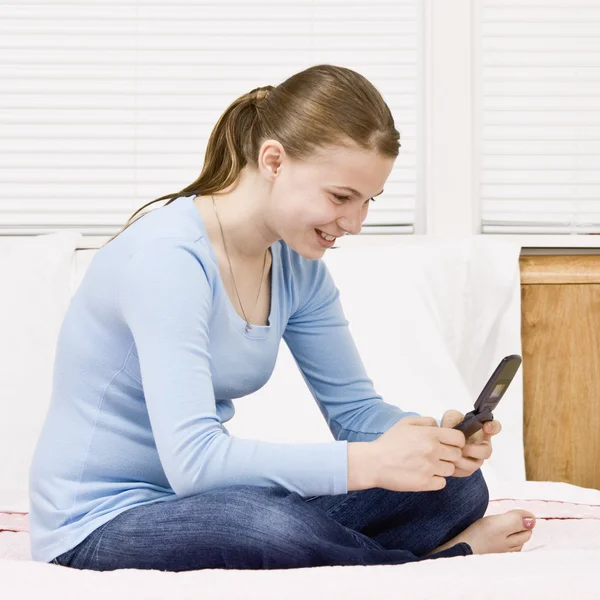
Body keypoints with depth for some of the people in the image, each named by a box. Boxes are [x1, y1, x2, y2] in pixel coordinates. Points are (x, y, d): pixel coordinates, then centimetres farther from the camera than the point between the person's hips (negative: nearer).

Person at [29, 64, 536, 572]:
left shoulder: (296, 264, 1)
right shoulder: (167, 257, -24)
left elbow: (353, 405, 6)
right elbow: (191, 460, -32)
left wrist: (436, 438, -16)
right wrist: (371, 462, -34)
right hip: (99, 526, -6)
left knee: (457, 487, -8)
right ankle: (449, 558, -12)